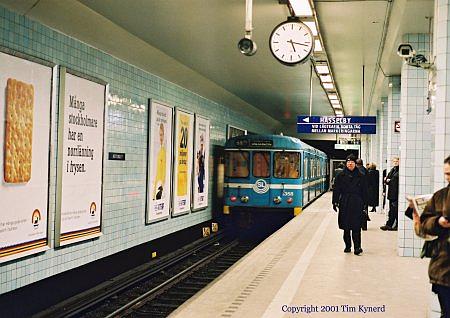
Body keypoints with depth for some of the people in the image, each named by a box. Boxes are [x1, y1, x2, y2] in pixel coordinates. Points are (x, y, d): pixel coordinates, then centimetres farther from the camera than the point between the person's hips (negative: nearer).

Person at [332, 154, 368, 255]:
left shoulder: (360, 176, 5)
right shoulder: (340, 176, 5)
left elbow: (364, 191, 7)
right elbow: (336, 190, 5)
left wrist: (364, 203, 2)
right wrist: (335, 202, -1)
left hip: (357, 204, -1)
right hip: (344, 204, 1)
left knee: (356, 226, -8)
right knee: (346, 226, 7)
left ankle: (357, 247, -9)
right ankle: (347, 246, 18)